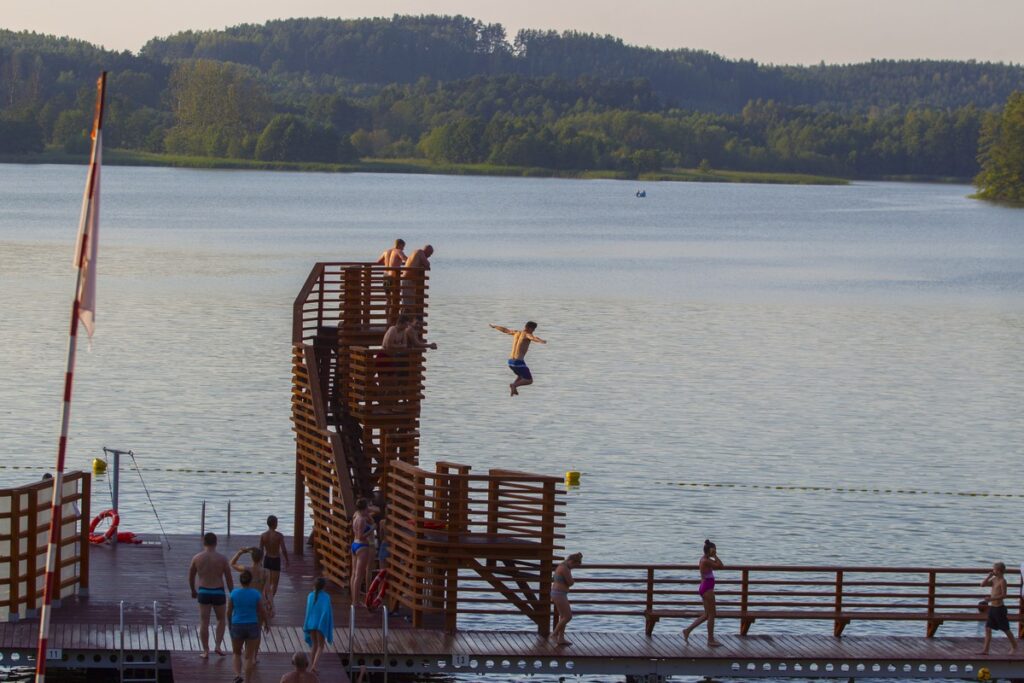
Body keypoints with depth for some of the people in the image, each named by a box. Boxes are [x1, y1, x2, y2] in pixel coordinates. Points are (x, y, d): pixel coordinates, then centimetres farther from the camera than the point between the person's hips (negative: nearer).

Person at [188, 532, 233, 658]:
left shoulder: (197, 558, -2)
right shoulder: (222, 559, -6)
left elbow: (191, 577, 10)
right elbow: (229, 579, -2)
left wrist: (193, 590, 27)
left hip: (203, 592, 0)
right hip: (218, 592, 0)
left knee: (204, 622, 6)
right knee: (221, 620, 20)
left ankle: (205, 651, 8)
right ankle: (218, 645, 9)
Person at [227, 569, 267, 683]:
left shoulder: (234, 593, -6)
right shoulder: (256, 594, -8)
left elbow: (229, 612, 1)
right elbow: (262, 612, -1)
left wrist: (230, 624, 20)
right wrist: (265, 622, 19)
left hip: (237, 626, 1)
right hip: (252, 626, -1)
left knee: (236, 653, 19)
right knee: (249, 656, 9)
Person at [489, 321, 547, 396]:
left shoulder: (516, 332, 14)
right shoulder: (527, 334, -8)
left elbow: (504, 330, 31)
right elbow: (533, 338, -33)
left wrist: (494, 326, 50)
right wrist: (541, 341, -54)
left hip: (510, 362, 8)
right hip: (518, 362, -8)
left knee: (521, 375, 33)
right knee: (529, 380, 3)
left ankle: (514, 387, 6)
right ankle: (514, 385, -19)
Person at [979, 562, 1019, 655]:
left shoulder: (1002, 581, -14)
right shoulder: (994, 580, 9)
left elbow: (1003, 595, -19)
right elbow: (983, 584, 12)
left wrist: (992, 598, -29)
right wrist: (989, 576, 0)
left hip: (999, 608, -8)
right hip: (992, 608, 8)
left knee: (1005, 629, 4)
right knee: (988, 628, 3)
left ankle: (1014, 647, 21)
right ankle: (985, 649, 4)